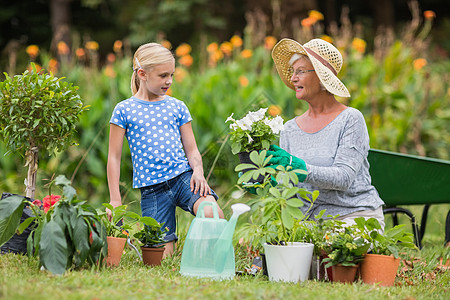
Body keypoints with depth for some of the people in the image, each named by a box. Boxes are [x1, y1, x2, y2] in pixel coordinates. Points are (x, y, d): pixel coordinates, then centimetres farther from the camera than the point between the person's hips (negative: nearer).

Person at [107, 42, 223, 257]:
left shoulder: (177, 107, 10)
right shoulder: (124, 110, 3)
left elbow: (192, 150, 12)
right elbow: (114, 157, 5)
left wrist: (198, 172, -10)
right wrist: (115, 200, -1)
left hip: (182, 176, 2)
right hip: (152, 188, -1)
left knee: (211, 212, -30)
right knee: (161, 255, -10)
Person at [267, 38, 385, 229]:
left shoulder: (351, 119, -4)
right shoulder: (290, 129, 12)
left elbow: (344, 178, -15)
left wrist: (299, 168, -27)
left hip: (354, 215, -5)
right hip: (310, 221, 5)